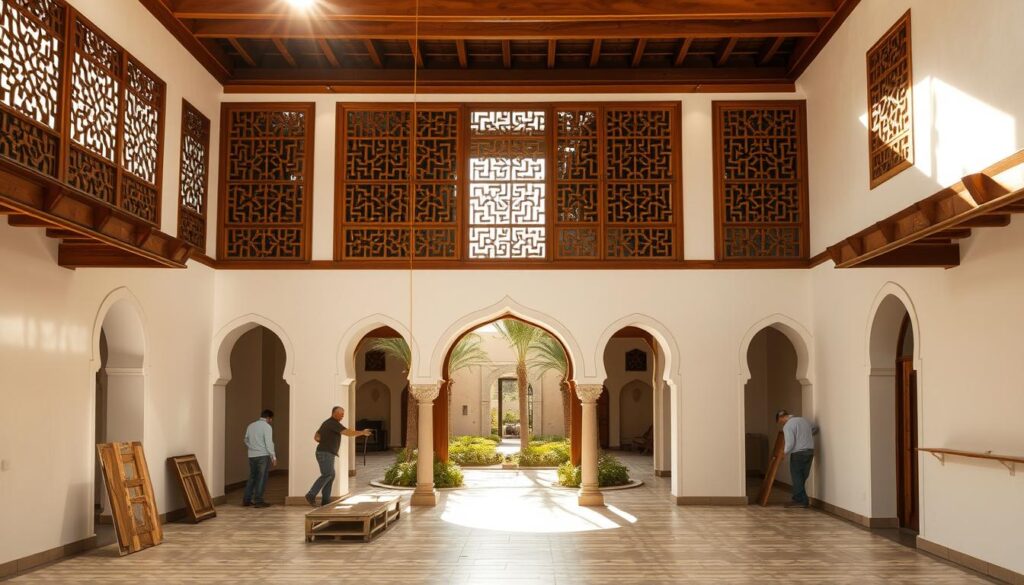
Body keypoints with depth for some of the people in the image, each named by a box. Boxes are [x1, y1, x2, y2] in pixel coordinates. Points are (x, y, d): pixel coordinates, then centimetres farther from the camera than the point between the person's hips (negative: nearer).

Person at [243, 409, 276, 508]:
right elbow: (269, 443, -14)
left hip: (252, 455, 6)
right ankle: (258, 501, 1)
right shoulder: (267, 427, -10)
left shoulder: (251, 426, 10)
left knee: (252, 477, 15)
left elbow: (246, 441, 16)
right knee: (261, 479, 1)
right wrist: (273, 456, -10)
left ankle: (246, 500, 16)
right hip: (263, 455, -6)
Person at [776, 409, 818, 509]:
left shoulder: (787, 426, -10)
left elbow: (790, 443, -18)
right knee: (802, 477, 13)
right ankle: (798, 499, 18)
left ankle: (802, 501, 1)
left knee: (797, 478, 1)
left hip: (798, 454, -8)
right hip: (810, 452, 8)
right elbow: (815, 429, 30)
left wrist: (785, 453, -3)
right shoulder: (804, 420, 14)